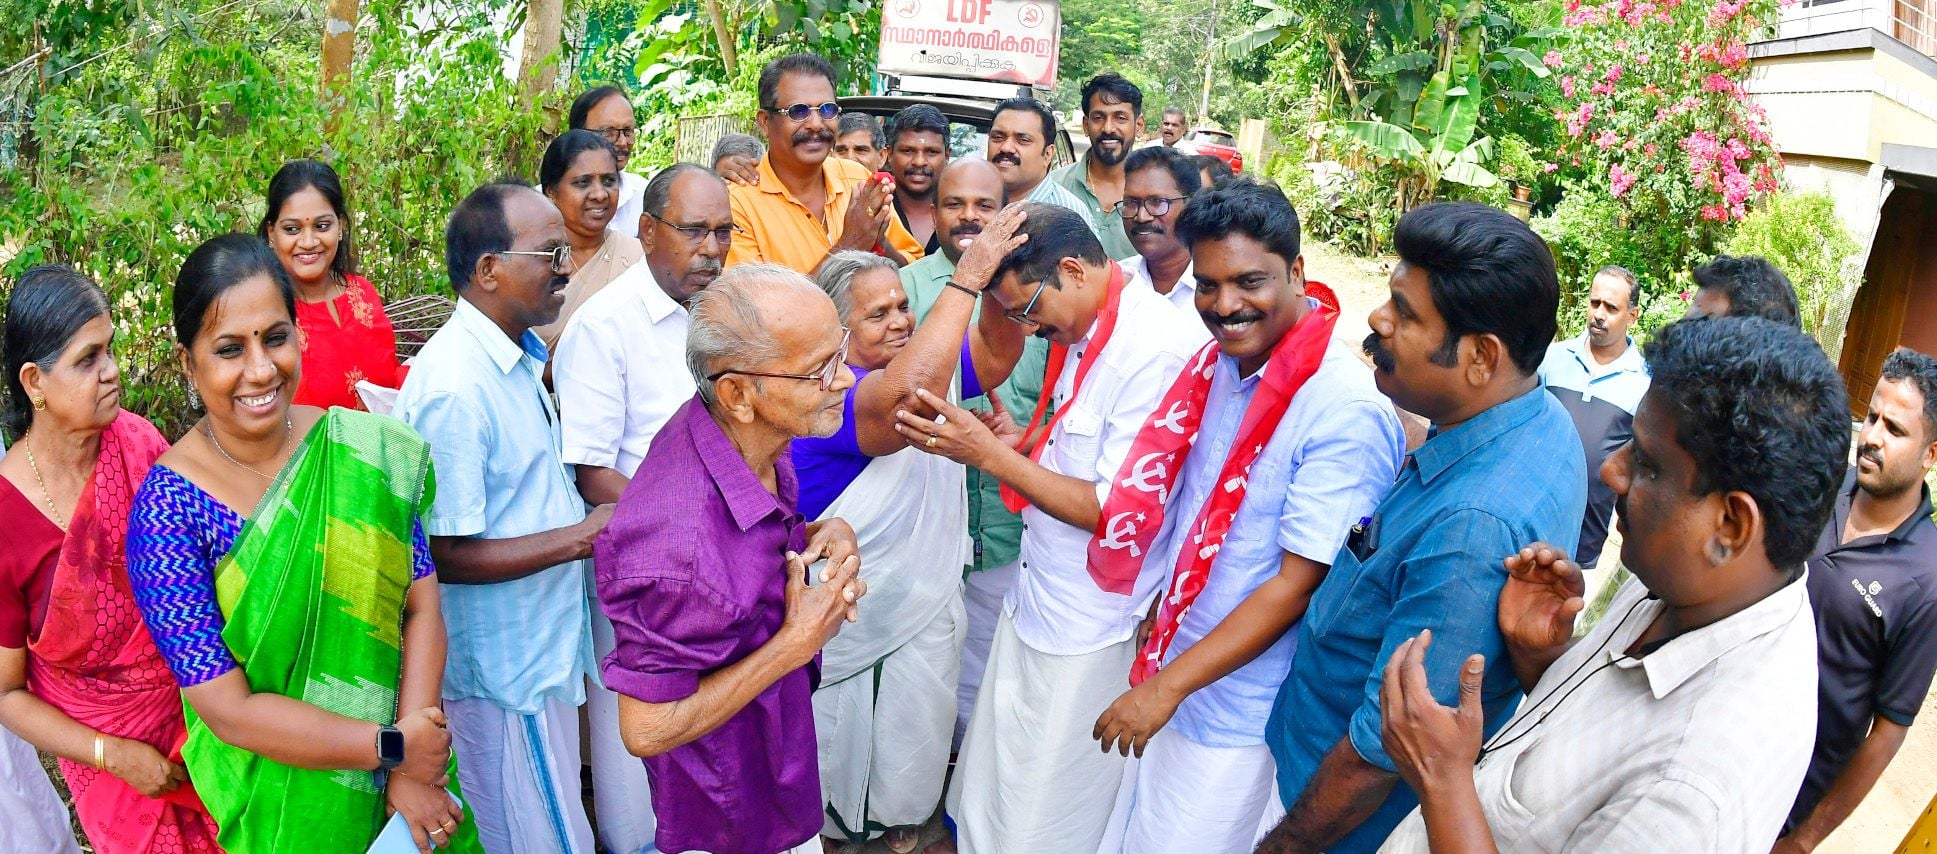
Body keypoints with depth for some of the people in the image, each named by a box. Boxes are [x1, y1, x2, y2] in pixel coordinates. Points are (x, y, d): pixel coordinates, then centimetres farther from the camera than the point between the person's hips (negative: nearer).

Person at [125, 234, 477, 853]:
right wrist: (391, 747, -21)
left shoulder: (365, 452, -12)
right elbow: (227, 708, -20)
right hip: (279, 799, -2)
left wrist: (412, 769, -19)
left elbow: (422, 605, -11)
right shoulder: (167, 509, -19)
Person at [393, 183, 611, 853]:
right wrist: (580, 538, -21)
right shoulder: (455, 388, -25)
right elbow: (448, 555, -25)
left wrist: (588, 520, 4)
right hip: (504, 670, -9)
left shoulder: (517, 357, 6)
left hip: (543, 647, 9)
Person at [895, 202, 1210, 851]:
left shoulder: (1158, 352, -23)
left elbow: (1120, 513, -23)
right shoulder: (1079, 332, 6)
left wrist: (990, 454, -22)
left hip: (1088, 633, -8)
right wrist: (1024, 442, -1)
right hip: (1035, 600, 9)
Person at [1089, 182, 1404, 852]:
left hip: (1235, 713, -7)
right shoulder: (1220, 362, -1)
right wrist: (1163, 611, 15)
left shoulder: (1346, 410, -25)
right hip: (1173, 673, 7)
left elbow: (1301, 582, -23)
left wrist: (1168, 685, -20)